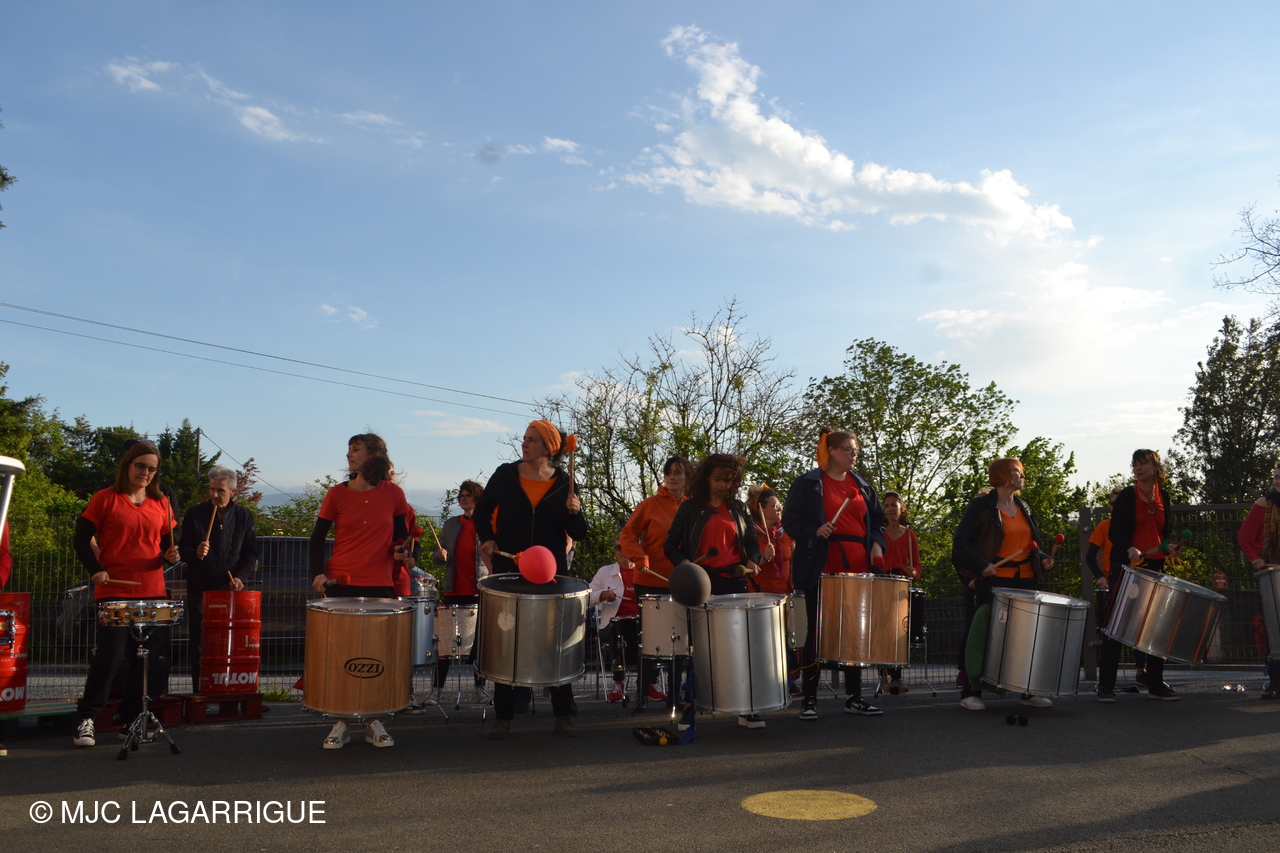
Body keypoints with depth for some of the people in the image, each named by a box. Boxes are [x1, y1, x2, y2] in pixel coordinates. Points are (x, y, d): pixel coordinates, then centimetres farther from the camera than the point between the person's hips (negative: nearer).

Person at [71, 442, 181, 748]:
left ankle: (132, 719, 19)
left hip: (153, 592, 4)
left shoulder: (161, 503, 11)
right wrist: (96, 570, -12)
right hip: (114, 591, -4)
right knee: (110, 655, -8)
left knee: (145, 659, 6)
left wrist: (170, 555, -4)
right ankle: (87, 719, 9)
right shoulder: (105, 499, 1)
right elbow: (82, 540, 2)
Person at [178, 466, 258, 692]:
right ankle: (198, 694, 10)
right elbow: (182, 550, 4)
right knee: (198, 644, 2)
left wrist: (240, 576, -10)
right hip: (200, 589, 0)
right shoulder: (194, 514, 3)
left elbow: (251, 552, 5)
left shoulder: (244, 516, 5)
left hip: (231, 589, 0)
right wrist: (195, 553, -19)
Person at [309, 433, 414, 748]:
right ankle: (340, 723, 15)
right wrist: (317, 573, -9)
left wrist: (401, 551, -7)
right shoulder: (337, 494, 1)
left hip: (380, 585, 0)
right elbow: (317, 538, 4)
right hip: (341, 584, 0)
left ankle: (374, 722, 18)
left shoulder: (393, 494, 2)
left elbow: (401, 534, 14)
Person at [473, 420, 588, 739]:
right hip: (508, 572, 0)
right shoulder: (505, 475, 0)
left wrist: (573, 512, -18)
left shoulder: (563, 483, 0)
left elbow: (579, 534, 1)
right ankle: (503, 717, 17)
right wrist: (487, 538, -6)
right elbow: (482, 511, 10)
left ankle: (563, 715, 16)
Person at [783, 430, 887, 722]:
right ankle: (809, 699, 8)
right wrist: (815, 531, -19)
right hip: (822, 568, -5)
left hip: (857, 568, 5)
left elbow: (877, 520, 20)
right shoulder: (808, 484, 0)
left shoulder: (862, 486, 16)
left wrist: (876, 543, 2)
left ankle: (854, 697, 19)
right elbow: (790, 520, -3)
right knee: (817, 632, 0)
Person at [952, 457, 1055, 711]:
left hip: (1024, 580, 6)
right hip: (990, 582, -6)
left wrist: (1042, 558, 5)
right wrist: (982, 565, -20)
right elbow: (960, 541, -9)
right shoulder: (981, 505, -5)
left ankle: (1030, 692, 20)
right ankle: (970, 693, 5)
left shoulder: (1024, 507, 15)